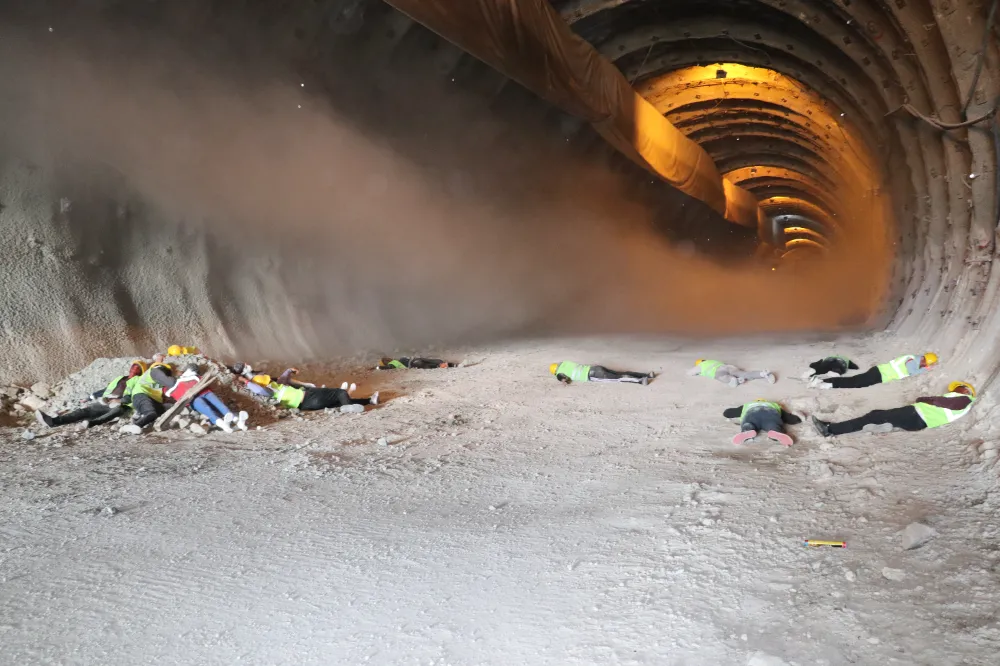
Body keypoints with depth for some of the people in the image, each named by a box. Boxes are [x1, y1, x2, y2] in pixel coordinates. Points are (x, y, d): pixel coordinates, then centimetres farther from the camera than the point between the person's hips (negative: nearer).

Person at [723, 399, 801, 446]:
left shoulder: (747, 405, 44)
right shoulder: (774, 405, 44)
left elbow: (726, 413, 47)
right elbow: (795, 419, 37)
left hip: (752, 413, 0)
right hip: (771, 413, 0)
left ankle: (748, 432, -60)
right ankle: (775, 433, -60)